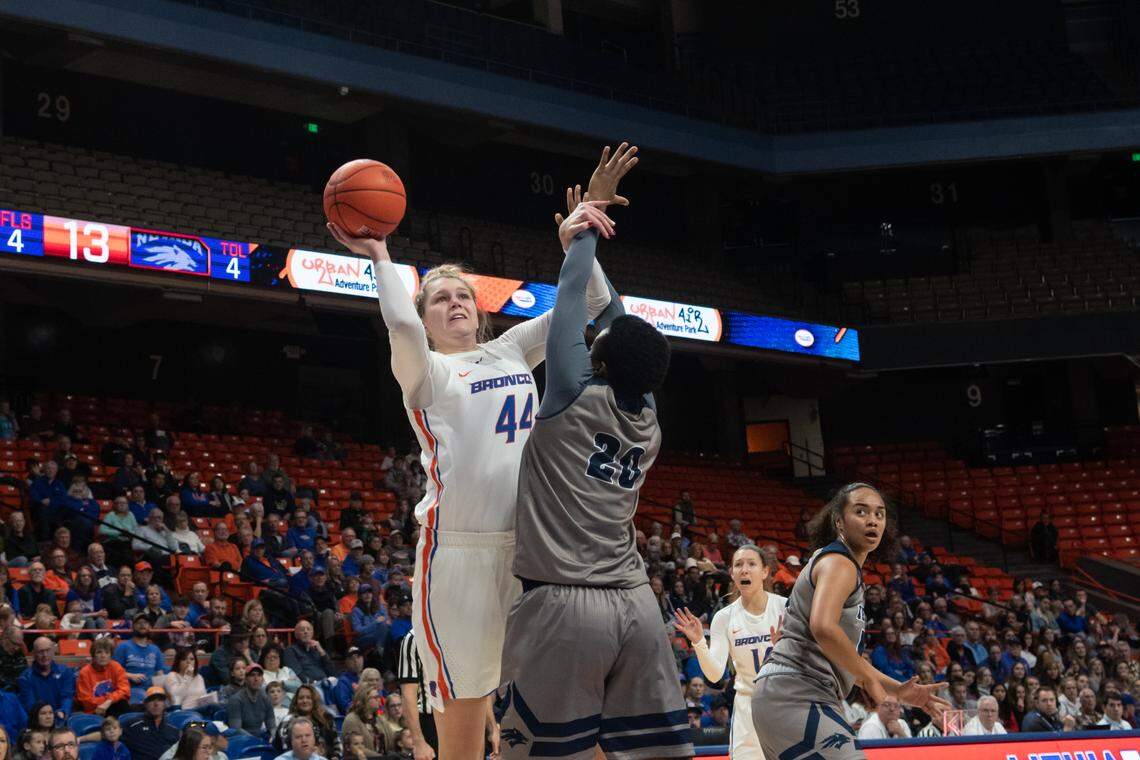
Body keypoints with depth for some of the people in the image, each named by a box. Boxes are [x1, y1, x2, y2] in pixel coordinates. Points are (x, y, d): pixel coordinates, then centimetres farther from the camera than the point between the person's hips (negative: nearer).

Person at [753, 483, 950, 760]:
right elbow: (823, 628, -28)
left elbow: (846, 655, 26)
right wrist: (870, 677, -16)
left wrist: (898, 690, 20)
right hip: (796, 698, -11)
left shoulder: (833, 562, 22)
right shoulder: (839, 563, -8)